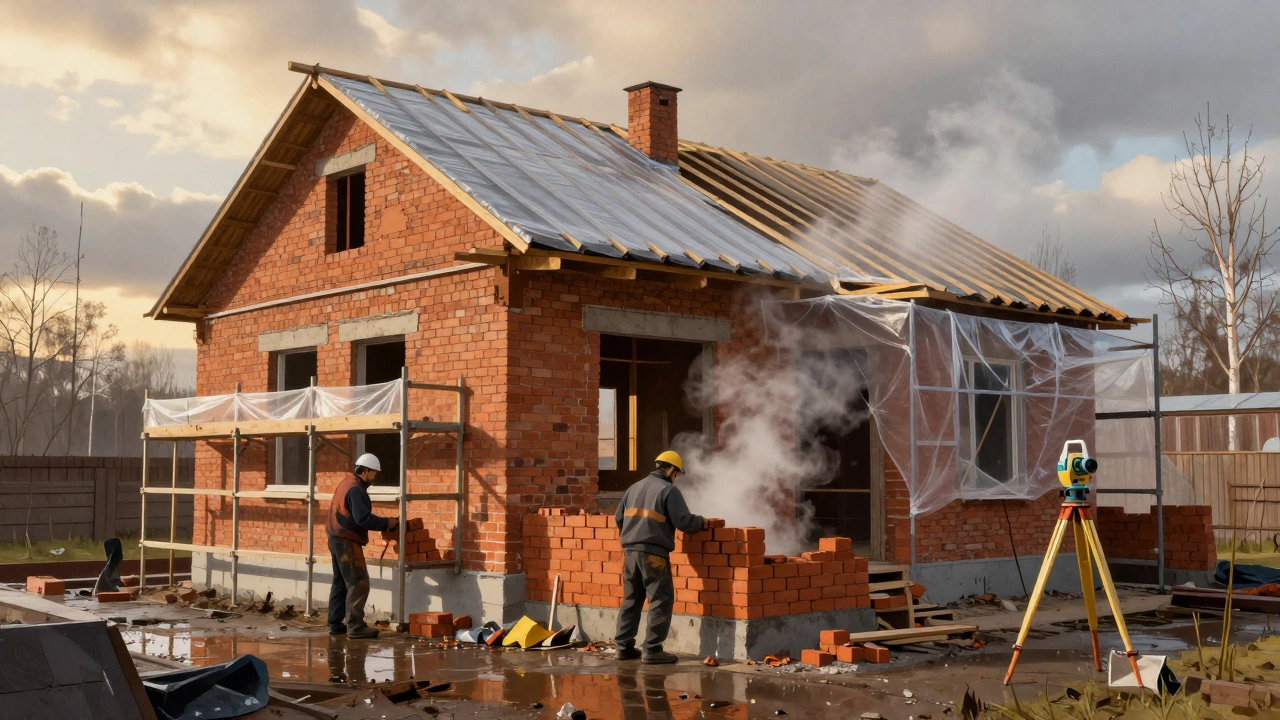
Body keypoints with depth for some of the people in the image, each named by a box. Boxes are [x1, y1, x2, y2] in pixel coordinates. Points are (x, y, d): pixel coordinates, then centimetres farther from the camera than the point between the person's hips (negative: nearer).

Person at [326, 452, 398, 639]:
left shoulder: (347, 484, 14)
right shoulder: (355, 489, -18)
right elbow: (363, 519, -25)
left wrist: (381, 523, 11)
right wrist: (386, 523, -15)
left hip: (338, 539, 11)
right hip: (347, 542, -11)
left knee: (341, 583, 16)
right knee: (358, 583, -8)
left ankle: (336, 623, 20)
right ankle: (355, 626, -8)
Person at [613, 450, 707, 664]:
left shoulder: (634, 488, 16)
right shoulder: (669, 490, -5)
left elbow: (619, 518, 16)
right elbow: (684, 522, -11)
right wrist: (702, 522, 7)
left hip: (630, 551, 7)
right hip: (653, 553, -7)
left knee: (631, 599, 15)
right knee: (661, 600, -1)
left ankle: (624, 646, 17)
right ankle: (653, 650, -4)